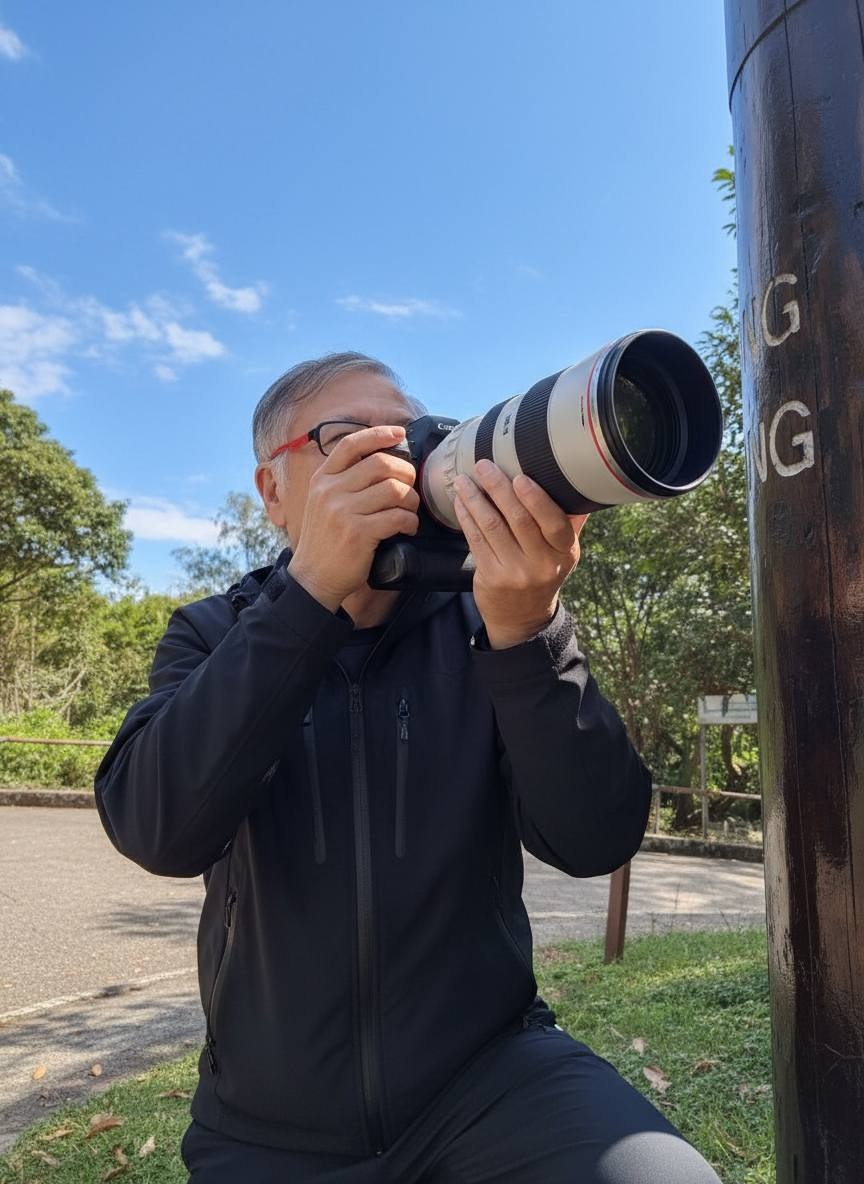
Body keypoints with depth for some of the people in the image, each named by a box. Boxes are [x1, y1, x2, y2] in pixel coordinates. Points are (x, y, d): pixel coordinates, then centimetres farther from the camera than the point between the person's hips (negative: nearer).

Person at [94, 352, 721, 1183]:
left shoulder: (480, 629, -4)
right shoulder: (212, 637, -3)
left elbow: (597, 842, -14)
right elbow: (160, 832, -20)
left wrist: (526, 630, -30)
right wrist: (311, 587, -28)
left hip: (489, 1073, -1)